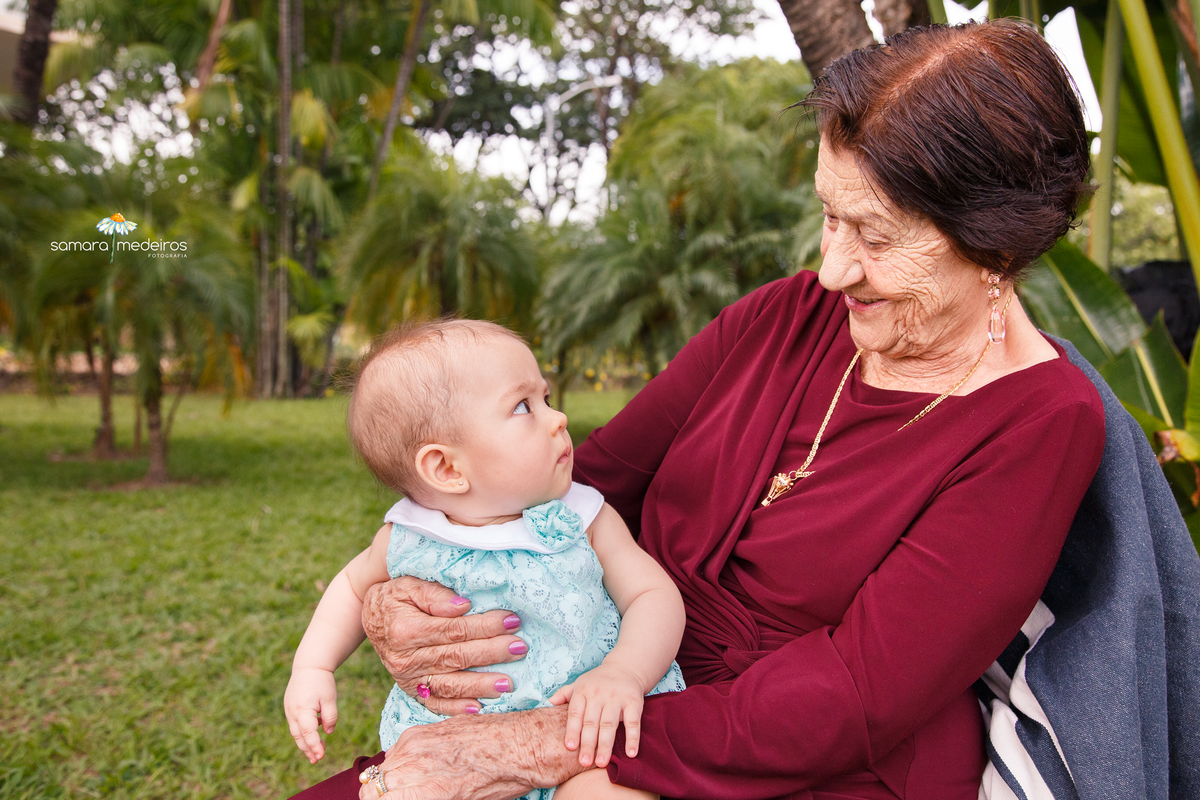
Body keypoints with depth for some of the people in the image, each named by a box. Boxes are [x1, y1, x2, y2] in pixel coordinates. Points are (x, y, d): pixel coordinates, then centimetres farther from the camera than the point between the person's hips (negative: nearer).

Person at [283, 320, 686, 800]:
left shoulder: (584, 522, -6)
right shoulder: (405, 542, -3)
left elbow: (655, 595, -7)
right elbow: (355, 585, 18)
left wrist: (623, 674, -26)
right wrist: (312, 669, 6)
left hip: (582, 740, -3)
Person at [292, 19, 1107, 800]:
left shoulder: (1045, 420, -12)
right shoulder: (787, 315, 2)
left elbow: (857, 697, -18)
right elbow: (592, 480, 1)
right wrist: (400, 601, -15)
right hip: (622, 709, 4)